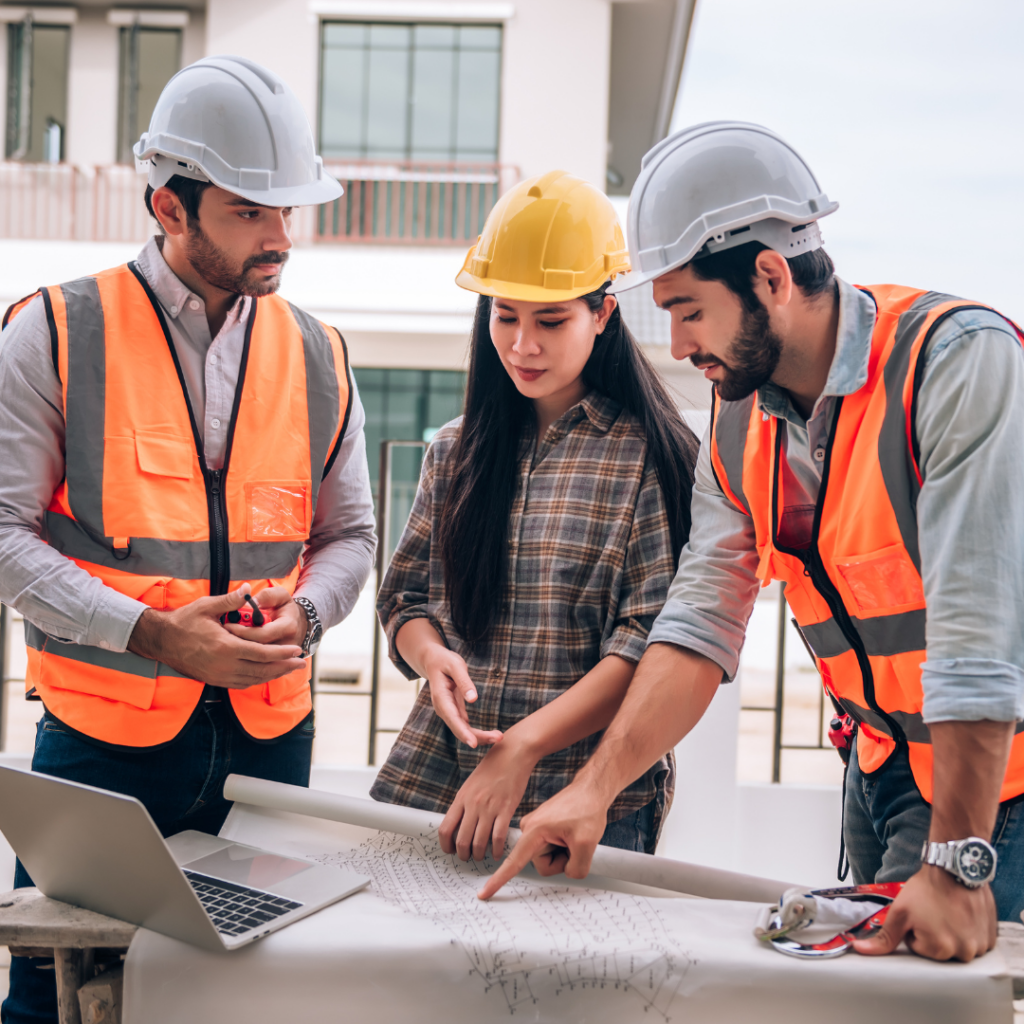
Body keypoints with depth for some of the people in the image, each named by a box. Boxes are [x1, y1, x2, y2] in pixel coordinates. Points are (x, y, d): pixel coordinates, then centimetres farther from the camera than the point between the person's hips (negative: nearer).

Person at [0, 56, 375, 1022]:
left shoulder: (317, 356, 8)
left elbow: (349, 535, 14)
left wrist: (303, 612, -8)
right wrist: (152, 632, -18)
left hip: (267, 733, 3)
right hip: (101, 734, -3)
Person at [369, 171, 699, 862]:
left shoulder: (654, 456, -3)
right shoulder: (457, 452, 13)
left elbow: (655, 641, -10)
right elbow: (406, 595, 16)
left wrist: (524, 744, -19)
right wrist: (431, 656, -8)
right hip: (432, 774, 4)